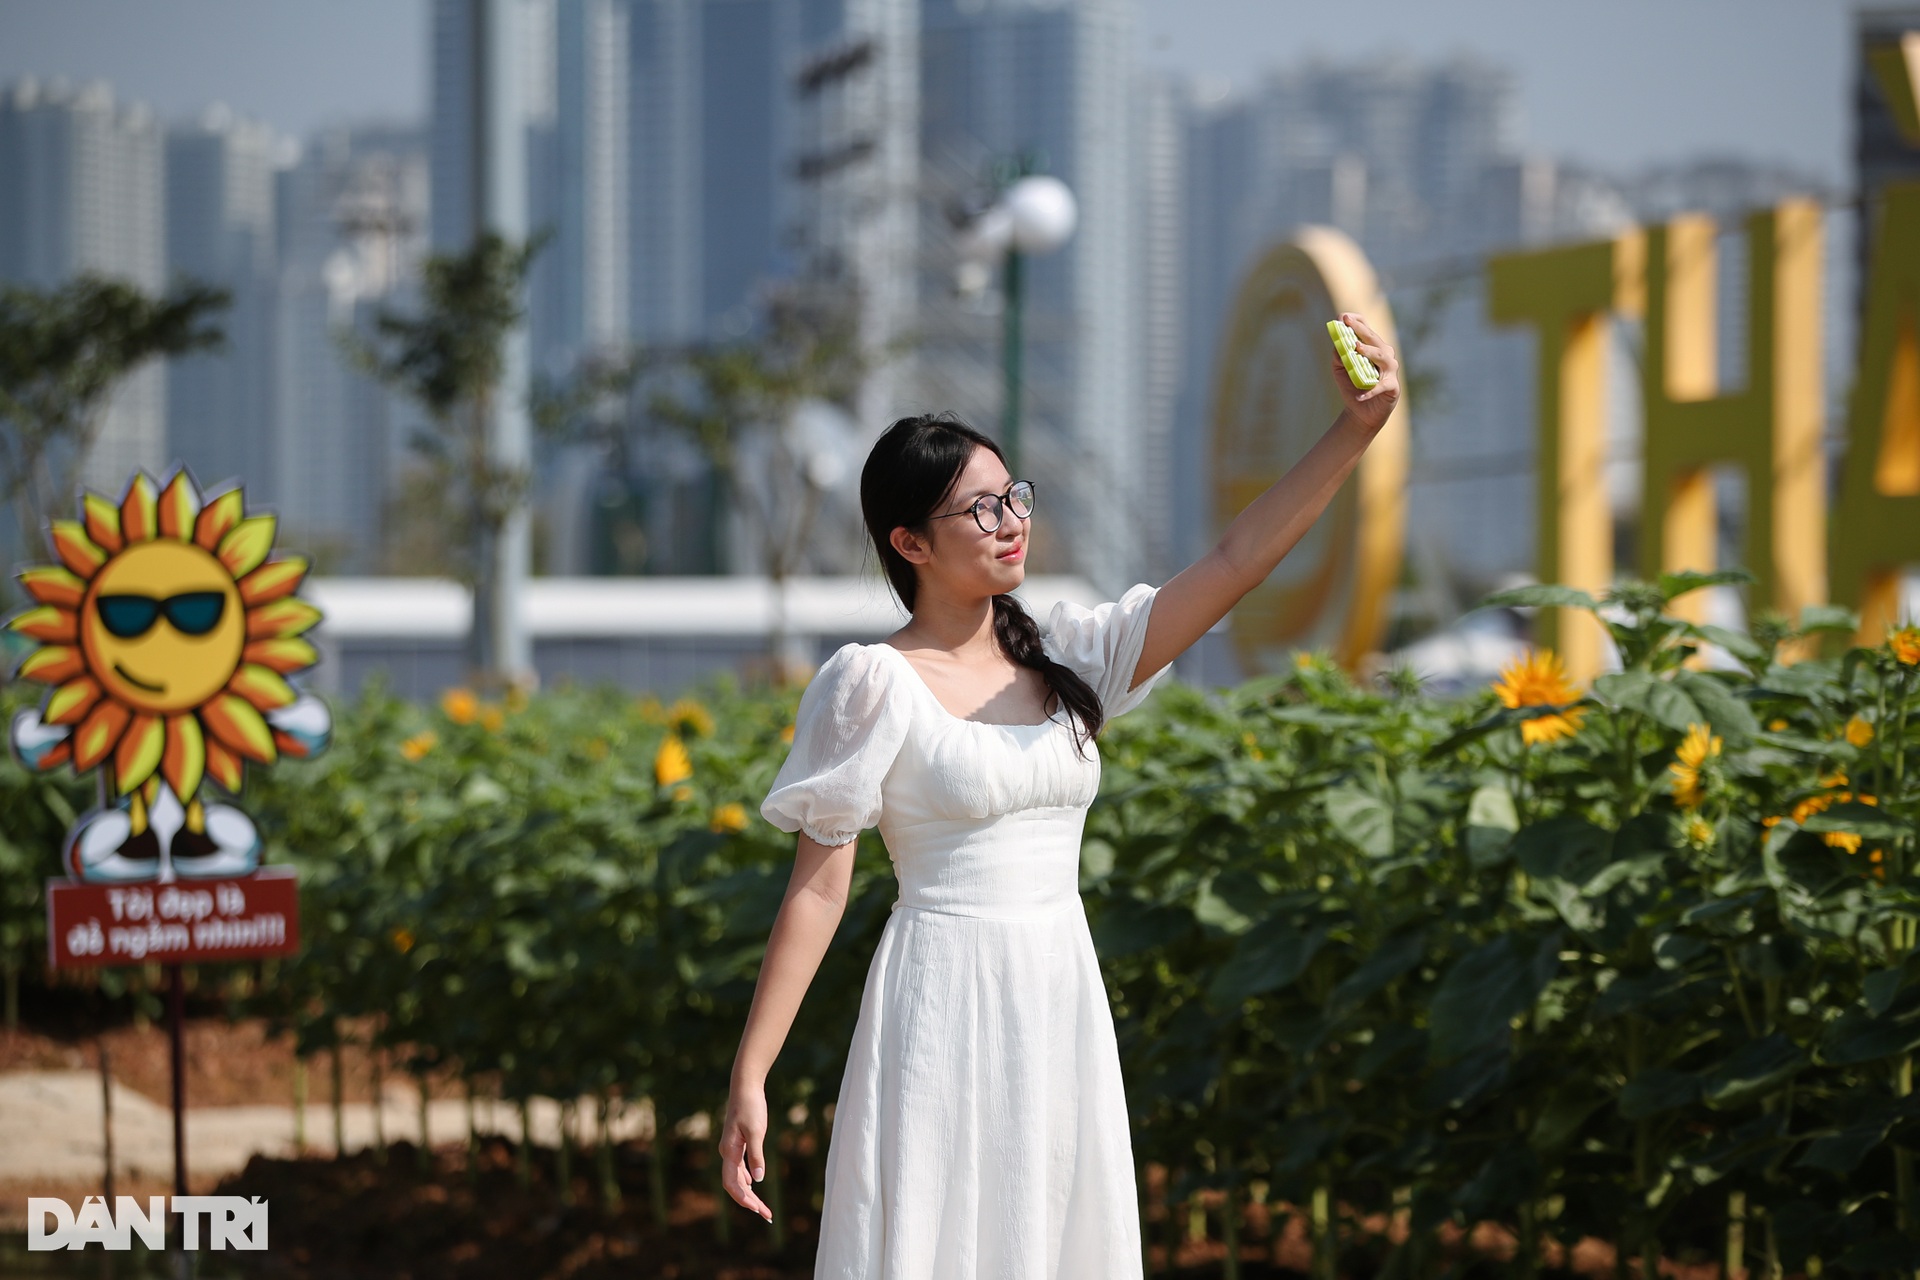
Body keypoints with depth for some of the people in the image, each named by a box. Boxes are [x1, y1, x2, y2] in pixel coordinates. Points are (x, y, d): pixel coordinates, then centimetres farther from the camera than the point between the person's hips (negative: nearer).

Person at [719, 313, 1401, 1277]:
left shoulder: (1068, 658, 7)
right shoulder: (874, 684, -8)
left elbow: (1233, 562, -1)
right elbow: (817, 887, -8)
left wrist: (1357, 429, -11)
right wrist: (748, 1079, -11)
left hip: (1063, 1011, 6)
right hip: (944, 1012, -5)